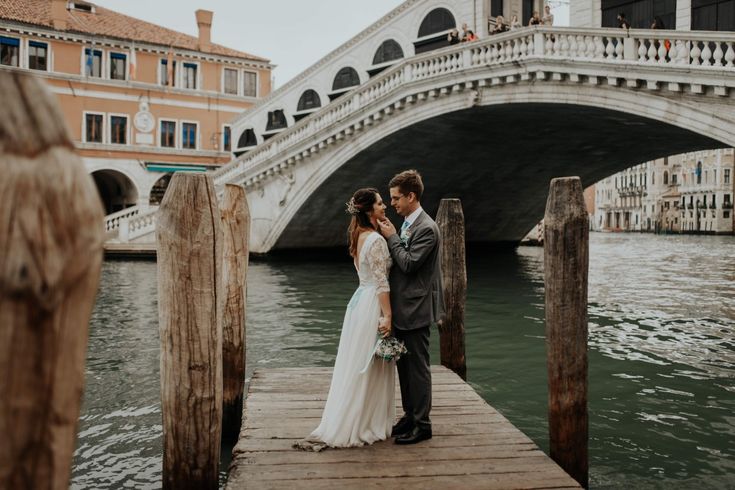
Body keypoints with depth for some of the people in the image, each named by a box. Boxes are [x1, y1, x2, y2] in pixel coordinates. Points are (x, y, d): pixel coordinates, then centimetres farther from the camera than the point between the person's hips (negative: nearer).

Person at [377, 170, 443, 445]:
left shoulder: (427, 228, -16)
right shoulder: (407, 225, 13)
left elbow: (409, 263, -21)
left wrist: (391, 237, -14)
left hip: (416, 310, -9)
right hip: (402, 309, 9)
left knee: (417, 367, 0)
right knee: (404, 366, 16)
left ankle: (422, 424, 11)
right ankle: (410, 417, 28)